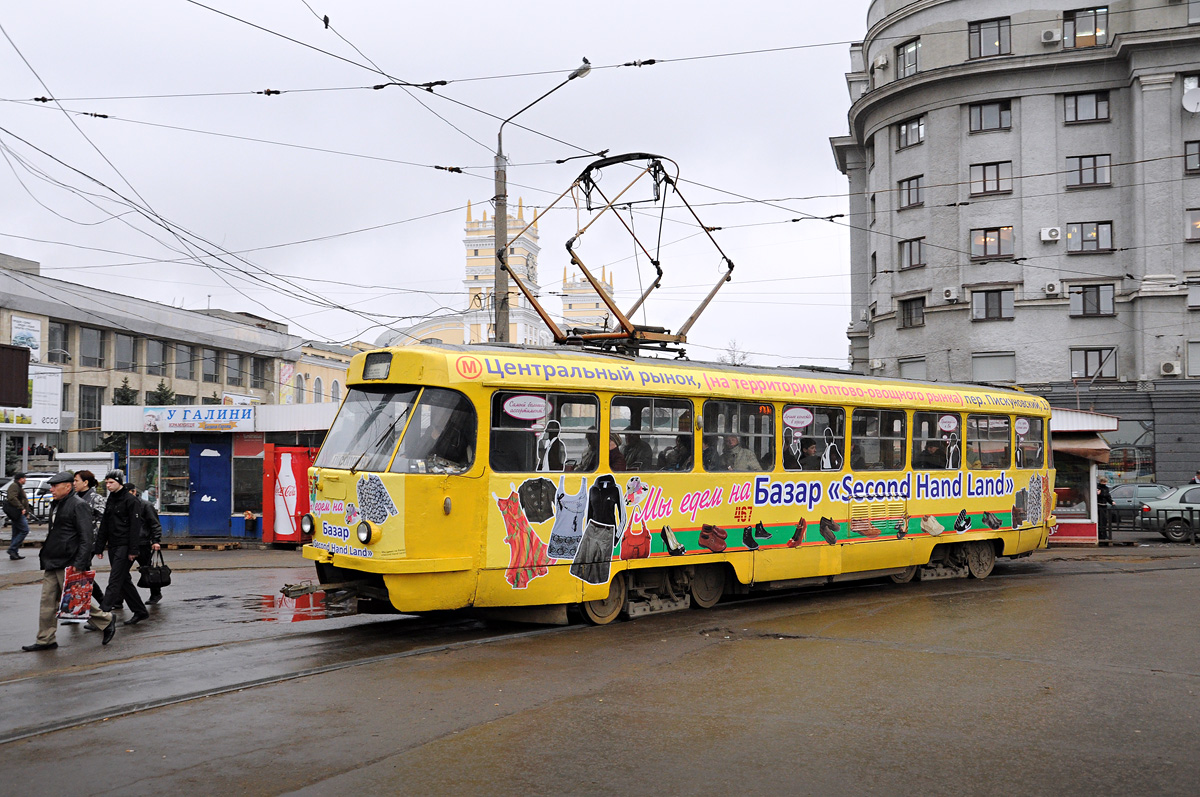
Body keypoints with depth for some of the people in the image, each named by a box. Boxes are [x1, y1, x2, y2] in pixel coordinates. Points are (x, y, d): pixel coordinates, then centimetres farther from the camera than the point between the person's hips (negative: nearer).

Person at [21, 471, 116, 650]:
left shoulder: (79, 506, -13)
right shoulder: (56, 504, 16)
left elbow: (86, 539, -18)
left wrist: (79, 564, -23)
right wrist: (46, 558, 22)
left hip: (68, 564, -9)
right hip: (52, 563, 9)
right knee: (48, 601, 8)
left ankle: (106, 621, 13)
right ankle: (45, 640, 14)